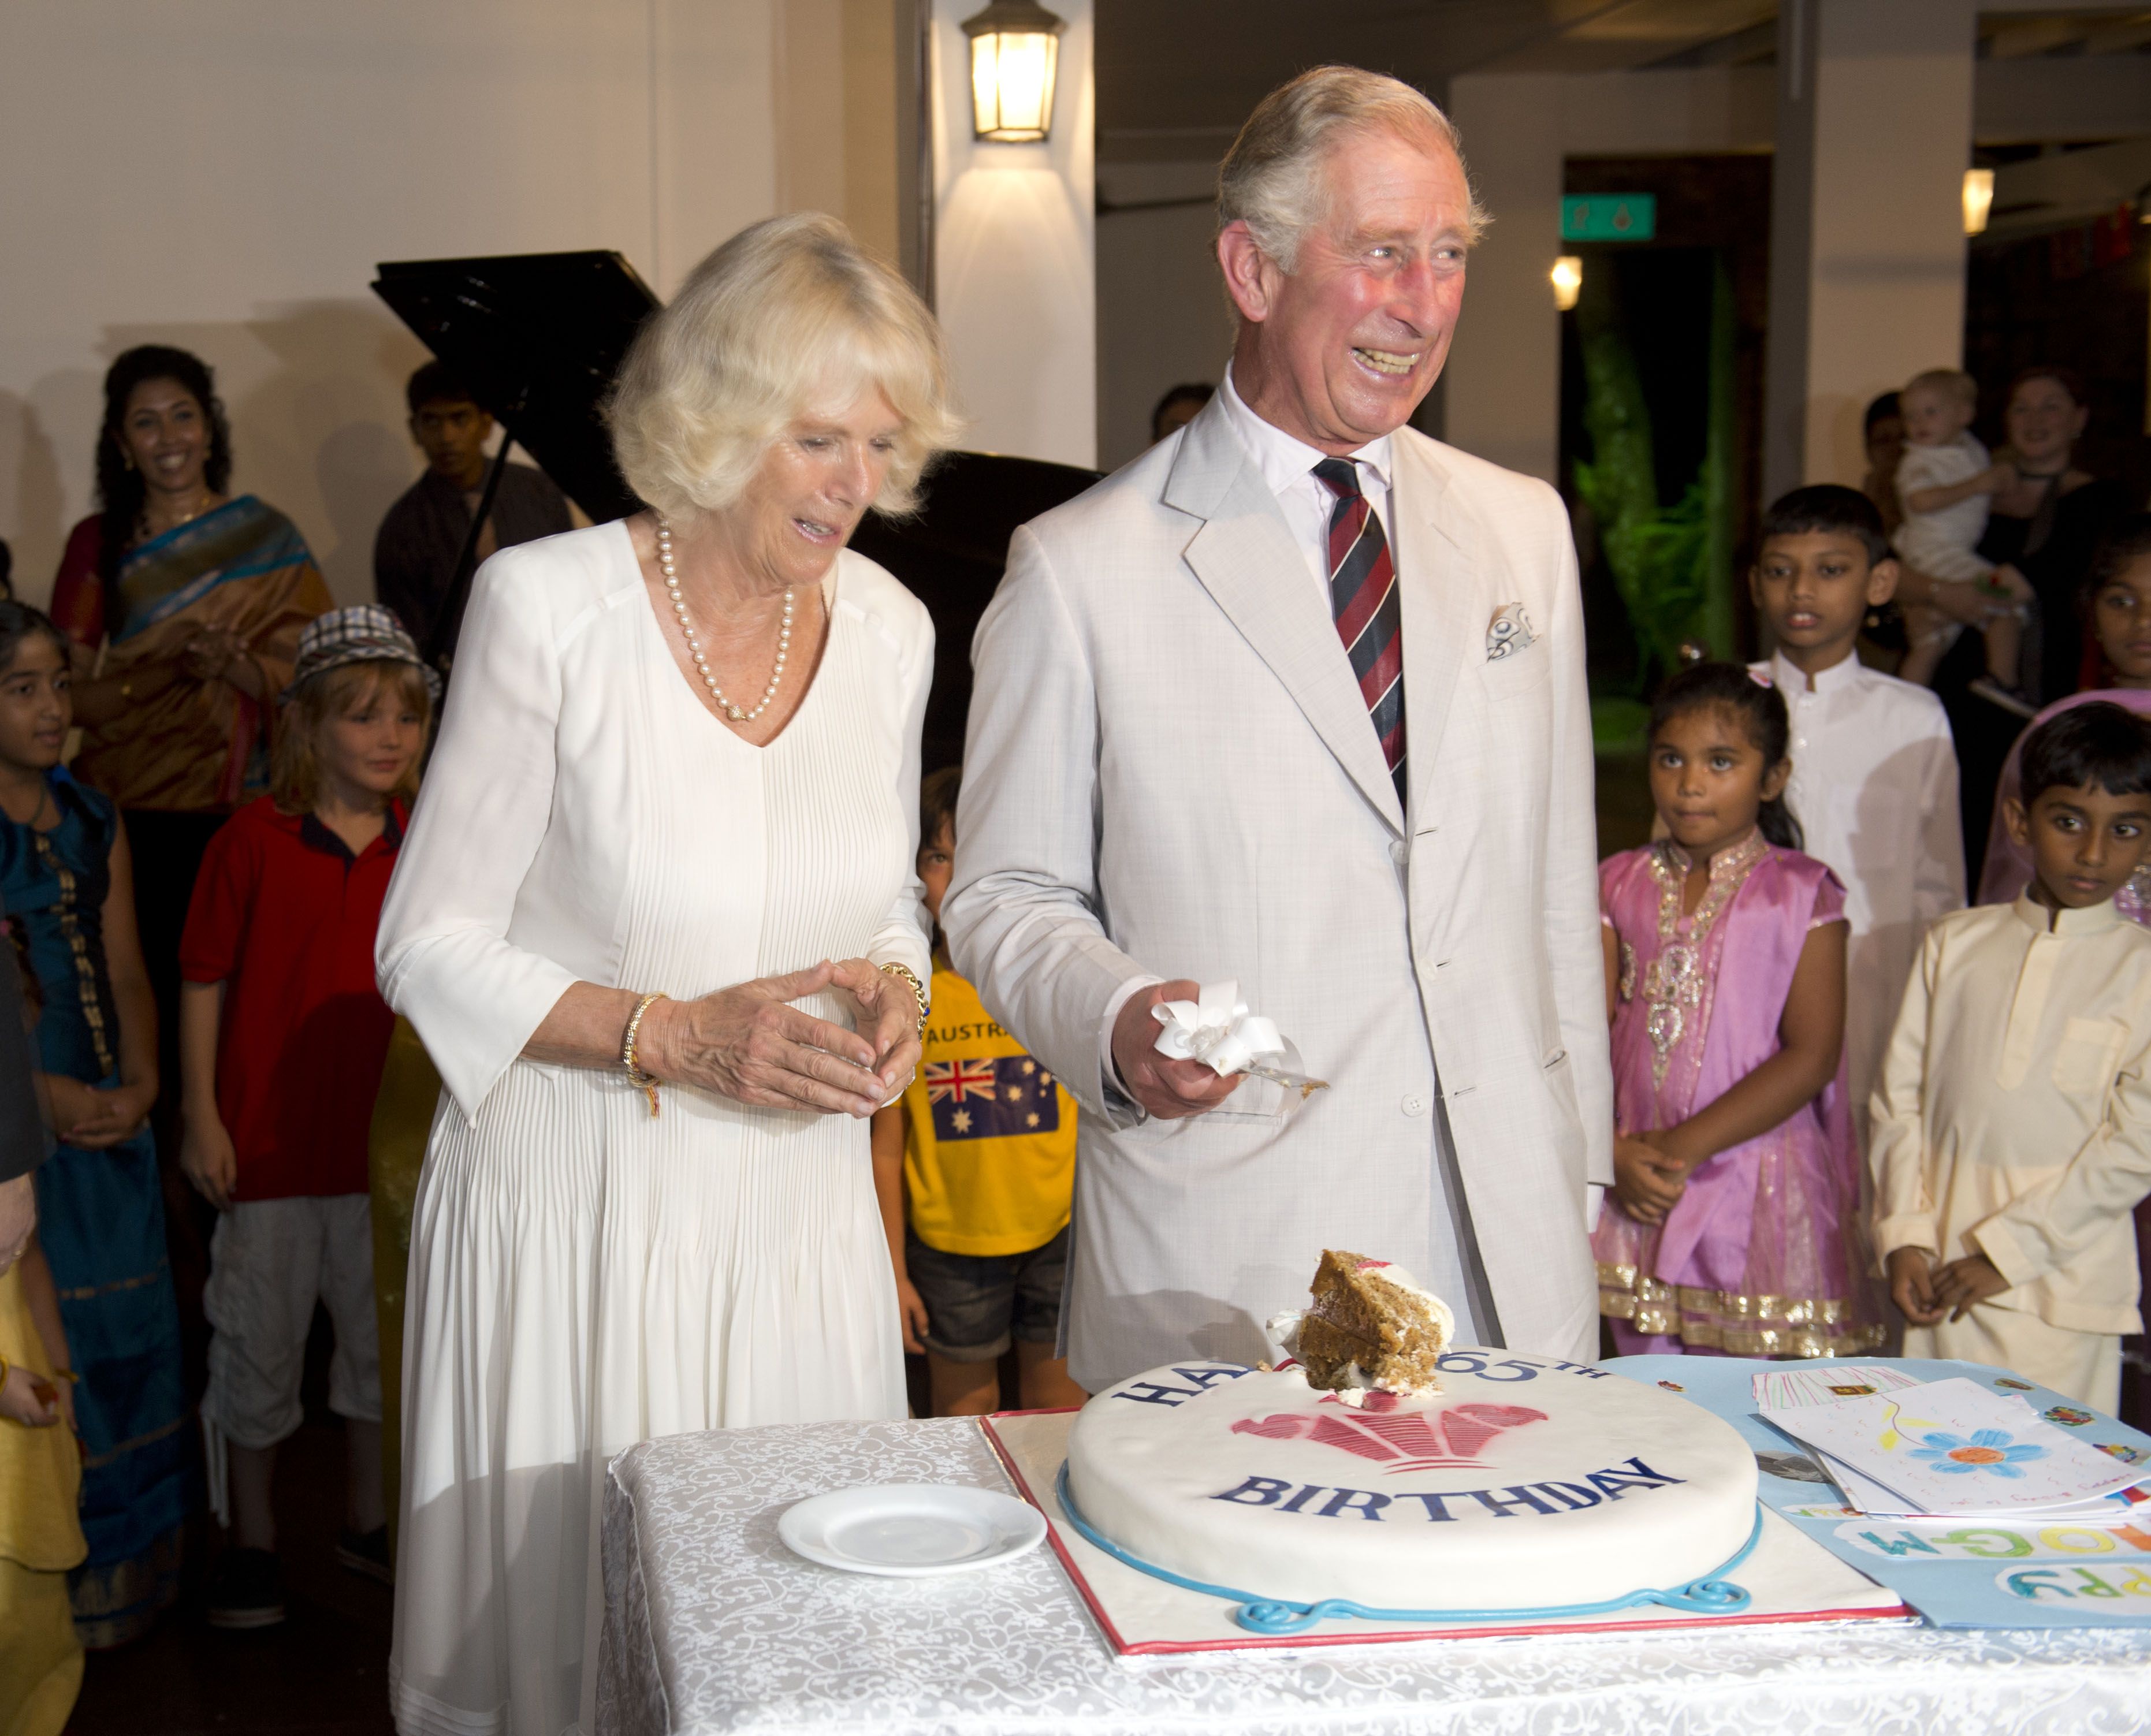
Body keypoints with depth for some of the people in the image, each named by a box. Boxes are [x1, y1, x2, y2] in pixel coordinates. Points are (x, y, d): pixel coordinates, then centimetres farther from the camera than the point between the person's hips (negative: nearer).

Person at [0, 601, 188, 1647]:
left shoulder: (95, 827, 11)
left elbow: (126, 974, 11)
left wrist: (138, 1086, -3)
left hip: (108, 1123, 6)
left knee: (122, 1345, 10)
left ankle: (122, 1583, 21)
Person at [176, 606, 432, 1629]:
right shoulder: (252, 841, -9)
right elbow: (204, 984, -4)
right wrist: (201, 1118, -7)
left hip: (386, 1140, 4)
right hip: (268, 1139, -3)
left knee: (384, 1332, 15)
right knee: (259, 1342, 7)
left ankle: (367, 1516, 33)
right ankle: (250, 1538, 23)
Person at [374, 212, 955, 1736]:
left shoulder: (889, 628, 2)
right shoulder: (548, 606, -12)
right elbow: (431, 947, -7)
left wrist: (893, 987, -6)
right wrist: (678, 1036, -19)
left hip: (800, 1201, 4)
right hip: (583, 1202, -4)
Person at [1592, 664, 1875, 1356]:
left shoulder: (1802, 895, -3)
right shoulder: (1622, 885, 7)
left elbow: (1811, 1057, -10)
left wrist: (1686, 1145, -15)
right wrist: (1617, 1152, -13)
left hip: (1759, 1186, -3)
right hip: (1639, 1190, 3)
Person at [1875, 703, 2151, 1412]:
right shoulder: (1956, 943, 9)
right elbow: (1900, 1094, 8)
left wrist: (2009, 1249, -9)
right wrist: (1905, 1235, -2)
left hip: (2060, 1290, -3)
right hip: (1942, 1278, 3)